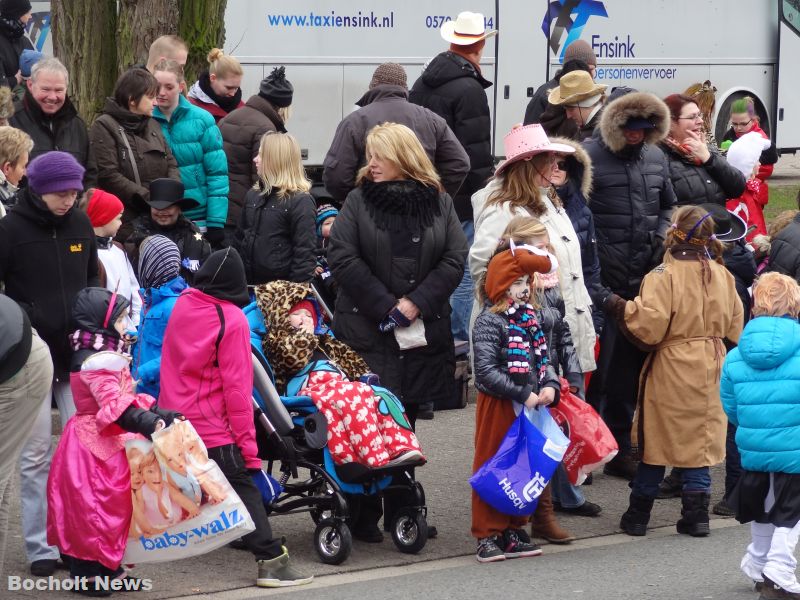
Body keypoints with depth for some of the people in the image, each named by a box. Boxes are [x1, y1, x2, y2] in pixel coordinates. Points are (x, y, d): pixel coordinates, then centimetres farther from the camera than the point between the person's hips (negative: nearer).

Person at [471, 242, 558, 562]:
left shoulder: (529, 317, 9)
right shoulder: (489, 322, -13)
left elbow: (543, 359, 14)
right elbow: (486, 371, -20)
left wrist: (549, 386, -6)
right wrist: (524, 394, -20)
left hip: (529, 406, 7)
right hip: (498, 406, -7)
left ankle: (513, 530, 23)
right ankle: (488, 536, 6)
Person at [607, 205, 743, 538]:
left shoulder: (664, 276, -16)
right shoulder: (723, 276, 3)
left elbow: (648, 329, -21)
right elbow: (735, 328, 11)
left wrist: (621, 309, -7)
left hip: (670, 371, -5)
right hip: (709, 373, 5)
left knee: (655, 444, 5)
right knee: (700, 440, 10)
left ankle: (638, 516, 14)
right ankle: (696, 514, 8)